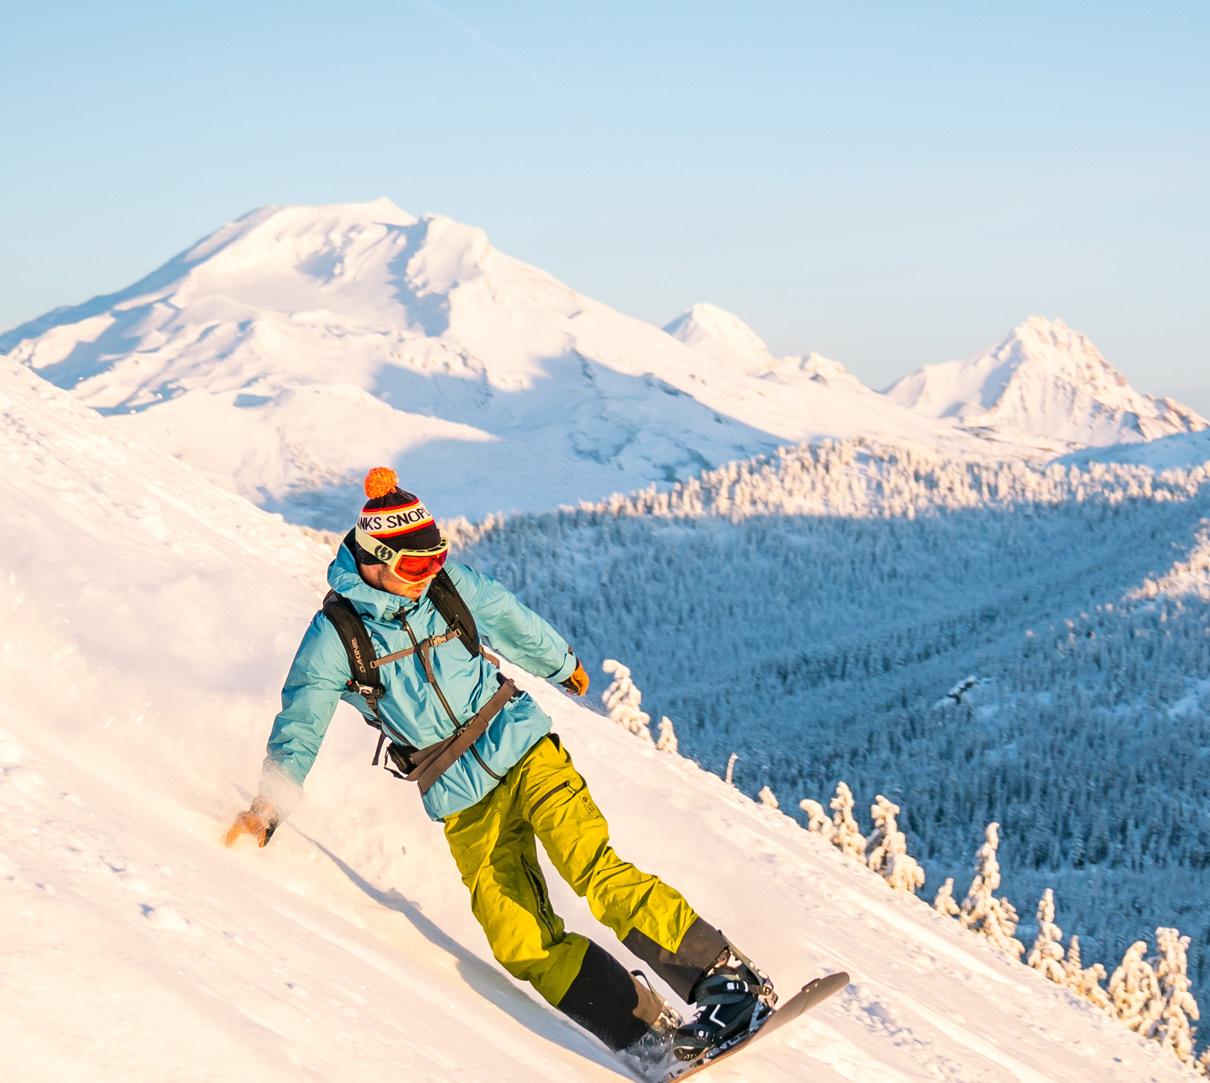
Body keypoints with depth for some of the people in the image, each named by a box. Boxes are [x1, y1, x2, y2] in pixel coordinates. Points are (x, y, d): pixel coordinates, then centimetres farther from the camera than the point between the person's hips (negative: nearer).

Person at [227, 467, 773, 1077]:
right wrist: (268, 806, -12)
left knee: (595, 871, -20)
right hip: (461, 799, 0)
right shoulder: (336, 636, -7)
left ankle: (725, 977, -16)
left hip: (523, 748, 0)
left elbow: (515, 626, 19)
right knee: (522, 943, -12)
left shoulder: (452, 585, 0)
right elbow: (299, 724, -2)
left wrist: (562, 665, 35)